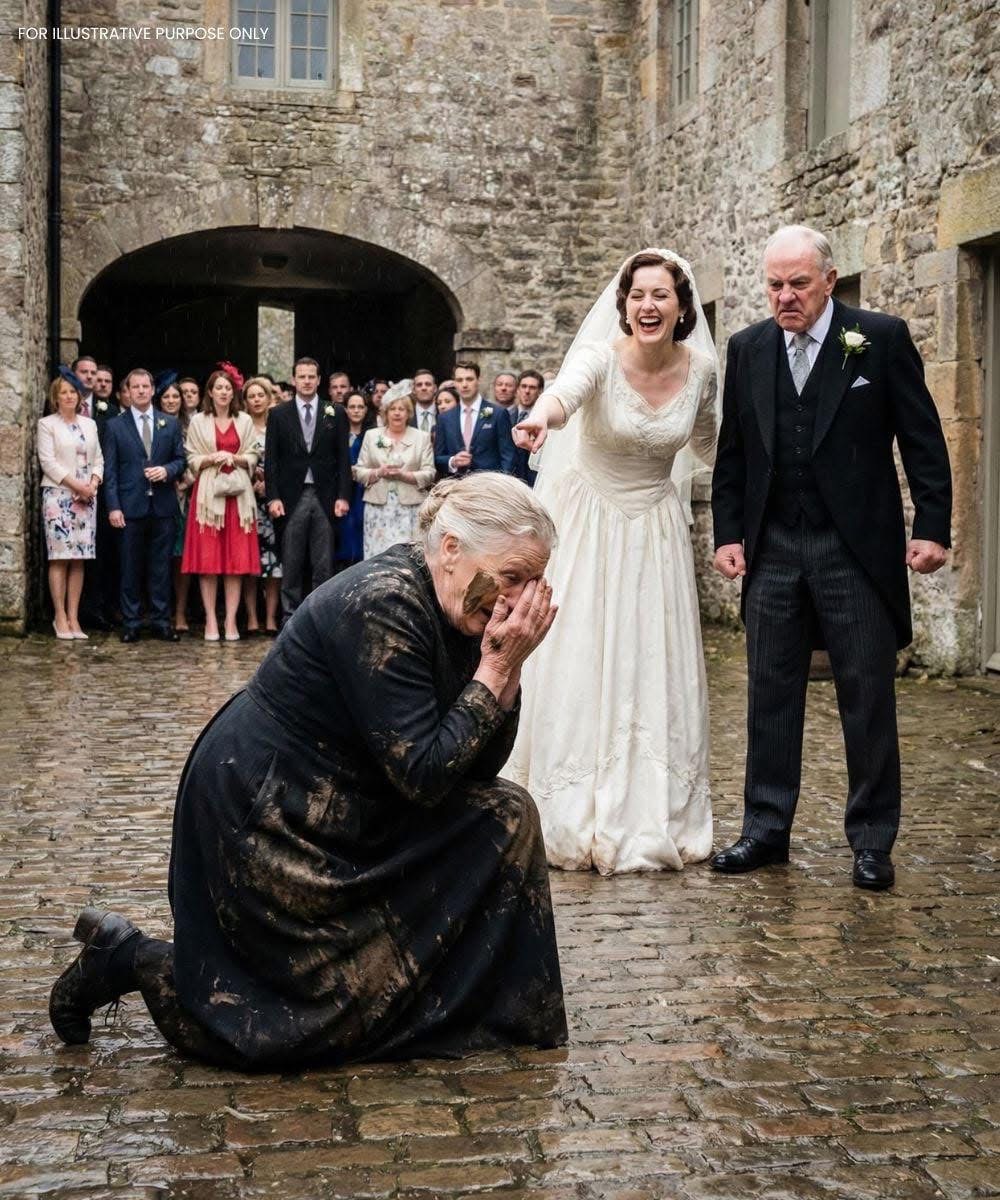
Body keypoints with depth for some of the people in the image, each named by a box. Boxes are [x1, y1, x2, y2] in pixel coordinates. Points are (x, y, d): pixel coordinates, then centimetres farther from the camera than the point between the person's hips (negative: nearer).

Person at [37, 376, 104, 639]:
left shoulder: (89, 424, 15)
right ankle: (60, 618, -3)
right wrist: (75, 484, -13)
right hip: (58, 495, -4)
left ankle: (73, 618, 4)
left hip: (86, 497, 4)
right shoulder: (47, 424, 2)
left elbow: (98, 459, 13)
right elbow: (47, 461, -7)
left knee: (79, 559, 2)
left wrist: (93, 484, -5)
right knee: (60, 558, -6)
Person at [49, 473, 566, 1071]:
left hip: (342, 809, 9)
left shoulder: (451, 614, 0)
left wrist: (507, 665, -13)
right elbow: (425, 775, -28)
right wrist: (496, 669, -23)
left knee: (506, 815, 2)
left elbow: (482, 763, 0)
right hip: (264, 819, -9)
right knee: (349, 1003, -2)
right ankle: (130, 956, 7)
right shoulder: (381, 605, -27)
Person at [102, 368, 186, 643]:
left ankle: (161, 622, 10)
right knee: (131, 568, 3)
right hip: (131, 506, -1)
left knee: (161, 567, 4)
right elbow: (110, 470, 1)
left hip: (163, 506, 1)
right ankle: (131, 624, 9)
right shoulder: (115, 427, 5)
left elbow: (181, 459, 12)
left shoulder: (171, 424, 10)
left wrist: (167, 471, -10)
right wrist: (113, 506, -7)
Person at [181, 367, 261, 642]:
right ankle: (211, 620, 1)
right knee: (207, 558, -3)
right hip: (208, 493, -1)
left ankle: (231, 620, 1)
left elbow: (252, 458, 9)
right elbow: (192, 460, 5)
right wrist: (212, 459, -13)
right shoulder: (198, 421, 7)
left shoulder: (245, 421, 10)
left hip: (238, 494, 1)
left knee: (237, 558, -2)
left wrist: (235, 458, -10)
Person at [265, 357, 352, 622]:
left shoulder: (336, 414, 8)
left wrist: (343, 496, -2)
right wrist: (273, 497, -5)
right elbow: (271, 460, 3)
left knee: (324, 566, 1)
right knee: (291, 566, 2)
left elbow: (343, 458, 5)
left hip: (325, 498, 0)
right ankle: (290, 618, 7)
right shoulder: (278, 415, 7)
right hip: (291, 498, 0)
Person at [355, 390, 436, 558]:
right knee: (377, 555, -4)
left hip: (410, 507, -1)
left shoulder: (422, 437, 9)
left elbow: (429, 474, 2)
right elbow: (359, 472, 9)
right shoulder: (371, 435, 12)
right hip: (378, 506, 1)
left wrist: (403, 475, -13)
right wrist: (378, 473, -10)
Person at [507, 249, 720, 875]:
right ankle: (575, 822, 12)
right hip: (588, 524, -3)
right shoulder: (601, 356, -18)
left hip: (658, 530, 3)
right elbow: (566, 389, -44)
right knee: (578, 669, -2)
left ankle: (651, 822, 17)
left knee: (655, 673, 3)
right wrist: (541, 415, -64)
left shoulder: (700, 368, -6)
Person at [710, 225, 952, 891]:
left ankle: (872, 841, 14)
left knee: (869, 697, 3)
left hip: (857, 548, -3)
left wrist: (934, 527, -9)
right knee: (771, 695, 9)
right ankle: (766, 830, 19)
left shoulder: (882, 338, -3)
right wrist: (729, 533, 5)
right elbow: (733, 452, 12)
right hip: (773, 550, 4)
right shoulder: (748, 349, 7)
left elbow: (923, 438, -3)